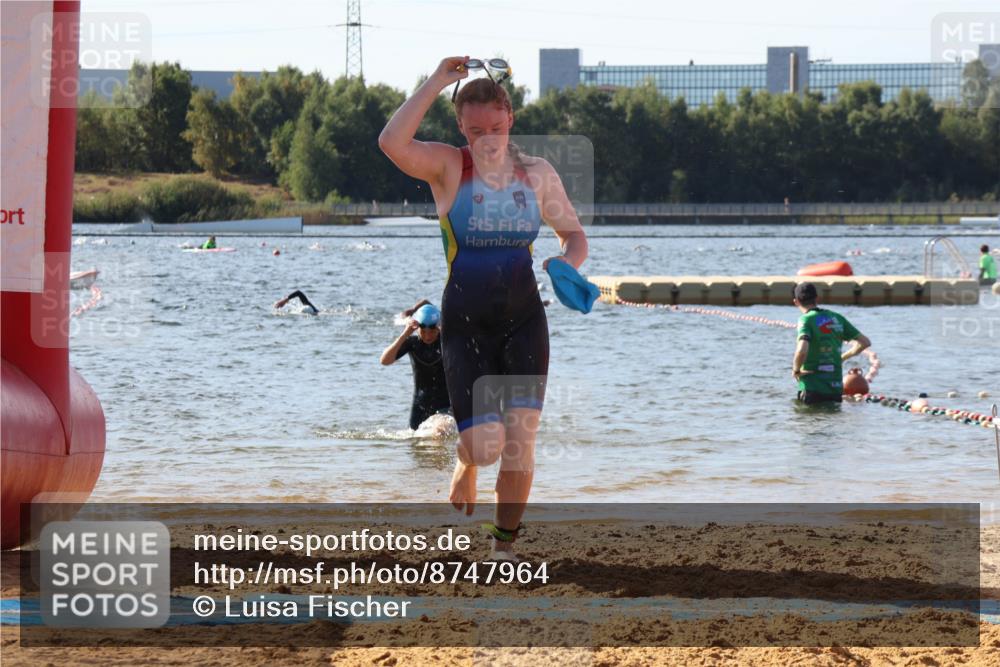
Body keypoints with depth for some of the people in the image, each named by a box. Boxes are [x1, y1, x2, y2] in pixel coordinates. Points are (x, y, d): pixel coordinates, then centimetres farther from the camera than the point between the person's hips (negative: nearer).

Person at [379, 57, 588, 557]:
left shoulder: (537, 174, 6)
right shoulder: (448, 168, -5)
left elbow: (574, 235, 16)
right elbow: (392, 143, -24)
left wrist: (566, 262, -8)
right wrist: (436, 83, -20)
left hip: (524, 321, 3)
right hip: (465, 323, -2)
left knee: (520, 435, -10)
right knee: (484, 445, -12)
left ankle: (505, 543, 6)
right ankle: (462, 478, 27)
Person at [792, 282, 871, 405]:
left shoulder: (806, 320, -10)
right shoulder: (836, 318, 9)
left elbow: (802, 351, -27)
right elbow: (865, 342, 13)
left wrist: (796, 370, -8)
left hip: (812, 388, -5)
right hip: (836, 388, 5)